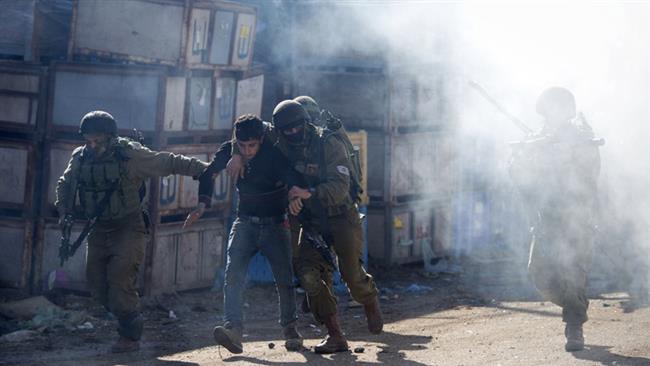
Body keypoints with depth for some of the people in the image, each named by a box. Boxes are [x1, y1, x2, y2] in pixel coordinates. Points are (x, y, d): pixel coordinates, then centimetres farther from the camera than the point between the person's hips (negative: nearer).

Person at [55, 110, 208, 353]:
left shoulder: (131, 155, -14)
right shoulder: (80, 158, 2)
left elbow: (169, 162, -7)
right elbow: (65, 184, 20)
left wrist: (202, 169, -11)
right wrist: (64, 210, 4)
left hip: (128, 228, -6)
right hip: (99, 230, 6)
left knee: (120, 281, -16)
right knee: (96, 283, 2)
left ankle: (130, 337, -6)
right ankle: (128, 323, 20)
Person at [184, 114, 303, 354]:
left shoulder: (275, 154, -18)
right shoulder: (229, 151, -7)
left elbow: (295, 181, -23)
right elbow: (208, 174, 7)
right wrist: (202, 205, -5)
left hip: (274, 223, -2)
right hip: (245, 222, 2)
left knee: (284, 279, -3)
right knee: (233, 274, -17)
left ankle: (290, 328, 19)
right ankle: (233, 329, -28)